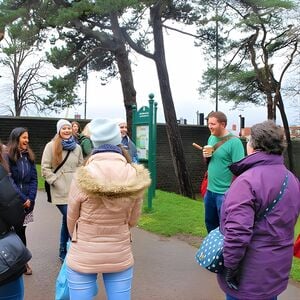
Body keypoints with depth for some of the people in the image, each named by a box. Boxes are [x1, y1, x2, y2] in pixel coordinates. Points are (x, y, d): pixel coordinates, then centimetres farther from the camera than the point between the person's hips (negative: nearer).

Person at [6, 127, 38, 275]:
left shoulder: (29, 156, 9)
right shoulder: (7, 156, -7)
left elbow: (34, 179, 5)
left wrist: (30, 198, -7)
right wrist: (22, 199, -13)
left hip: (27, 201, 4)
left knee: (21, 230, 9)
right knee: (18, 231, 2)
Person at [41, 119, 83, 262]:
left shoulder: (77, 147, 9)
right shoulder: (51, 146, -2)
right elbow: (45, 168, -4)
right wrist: (56, 181, -11)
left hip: (75, 190, 4)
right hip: (61, 191, -4)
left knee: (67, 221, 14)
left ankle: (63, 252, 29)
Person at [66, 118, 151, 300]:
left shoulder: (83, 177, -17)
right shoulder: (136, 177, -11)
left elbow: (72, 219, -1)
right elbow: (132, 221, 1)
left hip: (83, 257, -2)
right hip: (120, 256, 2)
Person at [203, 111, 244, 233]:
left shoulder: (234, 142, -16)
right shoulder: (211, 138, 7)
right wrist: (206, 156, -4)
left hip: (225, 193, -7)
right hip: (210, 190, 8)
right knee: (210, 223, 21)